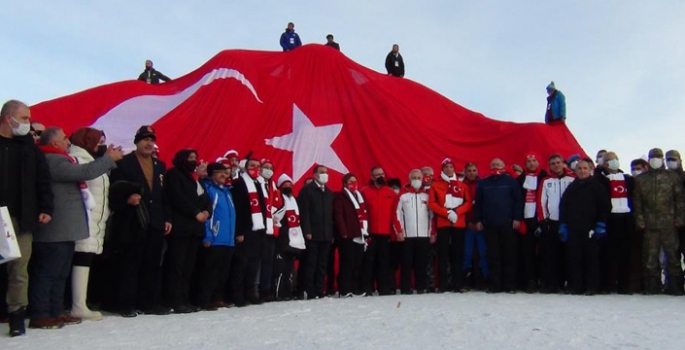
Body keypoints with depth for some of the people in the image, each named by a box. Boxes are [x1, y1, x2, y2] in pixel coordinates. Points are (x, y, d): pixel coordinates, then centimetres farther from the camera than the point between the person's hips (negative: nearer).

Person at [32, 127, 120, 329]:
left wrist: (108, 160, 15)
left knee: (60, 274, 14)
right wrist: (110, 158, -10)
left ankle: (56, 312, 20)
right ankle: (40, 315, -1)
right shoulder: (52, 160, -14)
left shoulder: (56, 160, 20)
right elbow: (85, 172, -21)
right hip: (57, 229, -11)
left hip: (62, 228, 11)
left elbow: (80, 173, 20)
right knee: (47, 273, -6)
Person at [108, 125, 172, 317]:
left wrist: (167, 218, 12)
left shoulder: (160, 166, 19)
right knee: (129, 265, 0)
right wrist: (127, 198, -24)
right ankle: (127, 304, 7)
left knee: (153, 265, 8)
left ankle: (151, 303, 16)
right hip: (132, 223, -5)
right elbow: (115, 190, -6)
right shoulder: (124, 163, 1)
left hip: (155, 223, 5)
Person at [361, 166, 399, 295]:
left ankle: (385, 288, 14)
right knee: (369, 261, 1)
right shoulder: (365, 192, 0)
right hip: (370, 233, -3)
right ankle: (367, 288, 6)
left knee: (384, 261, 8)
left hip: (386, 233, 3)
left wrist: (395, 230, 2)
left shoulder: (391, 193, 10)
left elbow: (395, 213, 9)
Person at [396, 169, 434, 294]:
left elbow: (432, 215, 10)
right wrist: (399, 231, -4)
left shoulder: (427, 196, 11)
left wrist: (432, 233, 5)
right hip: (407, 235, -1)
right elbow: (398, 215, 4)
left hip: (424, 235, 1)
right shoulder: (403, 196, 7)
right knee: (407, 263, -1)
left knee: (422, 263, 2)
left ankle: (421, 287, 10)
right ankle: (405, 288, 4)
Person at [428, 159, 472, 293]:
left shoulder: (462, 185, 11)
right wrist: (447, 213, -12)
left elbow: (468, 202, 5)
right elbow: (432, 203, -1)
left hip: (459, 223, 1)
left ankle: (457, 284, 8)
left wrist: (457, 212, -12)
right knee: (443, 254, -2)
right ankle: (442, 285, 1)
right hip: (443, 223, -1)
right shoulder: (435, 185, 6)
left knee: (458, 254, 3)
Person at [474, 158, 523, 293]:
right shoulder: (483, 183, 12)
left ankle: (510, 285, 9)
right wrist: (478, 220, 5)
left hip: (508, 223, -2)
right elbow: (478, 203, 11)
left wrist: (517, 218, -8)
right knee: (493, 256, 4)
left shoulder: (511, 181, 3)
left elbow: (518, 200, -1)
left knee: (509, 255, 2)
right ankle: (494, 285, 9)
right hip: (489, 224, 2)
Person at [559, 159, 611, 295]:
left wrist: (601, 224, -8)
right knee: (574, 258, 2)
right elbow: (563, 207, 14)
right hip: (573, 229, 3)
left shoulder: (596, 185, 4)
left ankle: (592, 286, 5)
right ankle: (575, 286, 6)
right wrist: (563, 225, 6)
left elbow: (604, 205, -1)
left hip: (590, 229, -3)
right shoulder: (571, 187, 14)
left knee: (591, 257, 0)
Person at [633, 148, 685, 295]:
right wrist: (639, 220, 0)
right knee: (650, 255, 3)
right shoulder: (640, 179, 10)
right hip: (649, 225, 1)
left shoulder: (673, 177, 7)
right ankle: (652, 285, 10)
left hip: (669, 223, -1)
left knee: (672, 254, 0)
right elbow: (637, 201, 7)